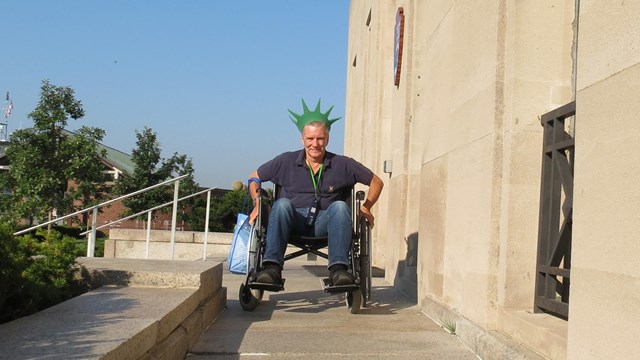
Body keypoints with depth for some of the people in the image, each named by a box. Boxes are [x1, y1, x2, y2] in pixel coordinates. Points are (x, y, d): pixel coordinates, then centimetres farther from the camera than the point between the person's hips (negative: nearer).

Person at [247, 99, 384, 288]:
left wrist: (366, 208, 1)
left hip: (324, 223, 0)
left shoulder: (343, 165, 6)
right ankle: (271, 267, -40)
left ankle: (338, 269, -39)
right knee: (282, 204, -31)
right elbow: (254, 178, 18)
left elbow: (376, 182, 14)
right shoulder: (286, 161, 7)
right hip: (293, 222, 0)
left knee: (340, 206, -30)